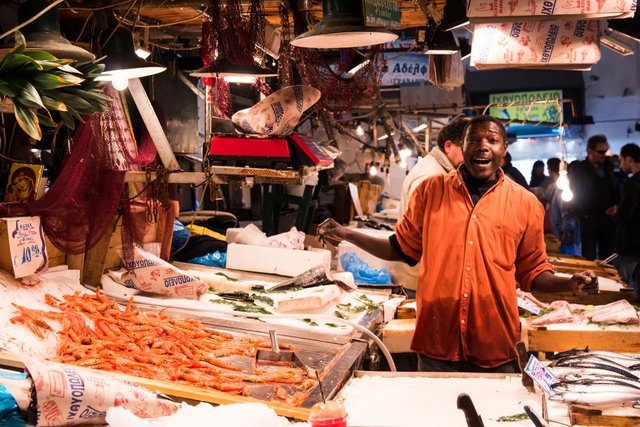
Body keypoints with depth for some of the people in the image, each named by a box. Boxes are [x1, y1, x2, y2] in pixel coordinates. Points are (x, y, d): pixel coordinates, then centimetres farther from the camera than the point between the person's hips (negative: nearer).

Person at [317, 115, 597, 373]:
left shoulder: (525, 203, 2)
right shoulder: (431, 190, 3)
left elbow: (532, 273, 9)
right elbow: (403, 248, 11)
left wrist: (571, 284, -10)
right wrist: (346, 234, 2)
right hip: (435, 345, 1)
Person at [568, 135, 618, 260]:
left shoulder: (608, 167, 11)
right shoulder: (578, 170, -3)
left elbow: (615, 190, 18)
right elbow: (573, 197, -4)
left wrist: (616, 206, 2)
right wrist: (583, 215, -10)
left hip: (608, 219, 4)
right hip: (589, 220, -4)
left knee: (608, 256, 7)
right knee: (589, 257, -1)